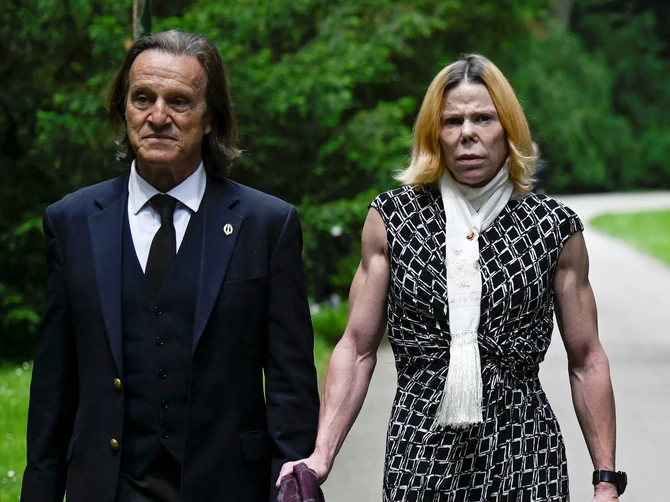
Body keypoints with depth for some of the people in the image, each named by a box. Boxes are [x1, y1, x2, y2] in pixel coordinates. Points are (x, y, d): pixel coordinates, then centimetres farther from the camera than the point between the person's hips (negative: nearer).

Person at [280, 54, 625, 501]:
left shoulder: (554, 228, 2)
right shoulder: (392, 219, 4)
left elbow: (587, 361, 6)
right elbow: (358, 348, 4)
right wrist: (321, 455, -7)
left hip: (523, 459, 0)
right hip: (420, 458, 0)